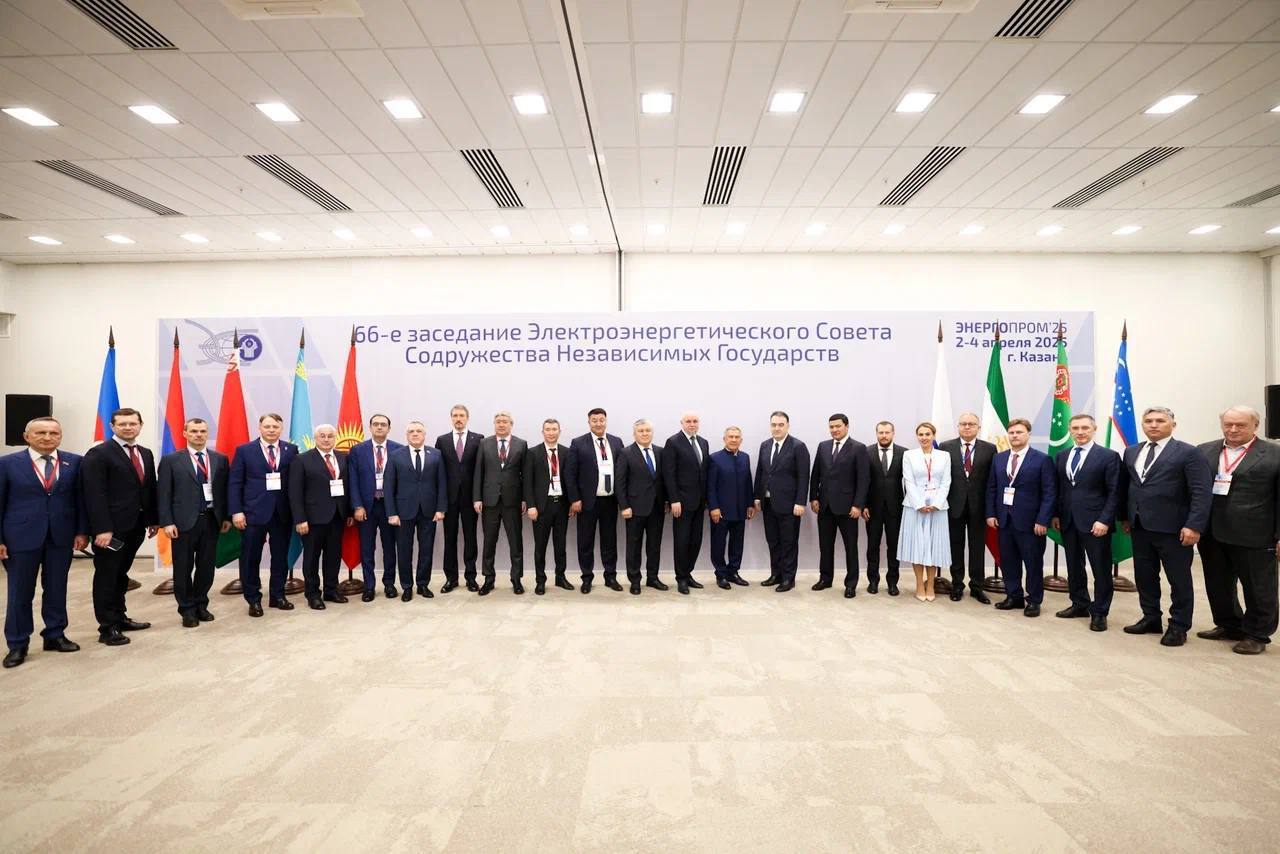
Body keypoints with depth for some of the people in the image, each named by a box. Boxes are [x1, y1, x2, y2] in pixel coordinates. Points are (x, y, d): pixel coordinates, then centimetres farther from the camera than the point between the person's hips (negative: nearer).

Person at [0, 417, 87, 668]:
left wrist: (82, 531, -1)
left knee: (57, 589, 10)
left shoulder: (74, 462, 2)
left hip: (62, 536, 2)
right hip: (22, 536, -1)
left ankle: (55, 635, 23)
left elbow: (81, 498, 4)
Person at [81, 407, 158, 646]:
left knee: (121, 574, 16)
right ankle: (107, 627, 9)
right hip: (111, 528, -7)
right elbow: (94, 495, -15)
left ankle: (119, 618, 26)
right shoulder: (99, 454, -9)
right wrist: (102, 529, -20)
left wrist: (152, 519, 10)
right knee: (106, 577, 2)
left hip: (135, 526, 7)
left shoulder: (145, 453, 13)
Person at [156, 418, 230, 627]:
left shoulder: (220, 459, 7)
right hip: (184, 521, -2)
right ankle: (187, 610, 18)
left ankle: (201, 605, 25)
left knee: (206, 566, 10)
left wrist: (226, 517, 5)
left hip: (211, 520, 3)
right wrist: (166, 522, -10)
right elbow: (163, 494, -4)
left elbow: (224, 490, 9)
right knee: (183, 568, 6)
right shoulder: (171, 460, -1)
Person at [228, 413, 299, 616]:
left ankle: (277, 595, 23)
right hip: (254, 512, -1)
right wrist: (236, 511, -8)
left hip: (283, 512, 1)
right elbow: (234, 483, 0)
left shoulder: (291, 450, 4)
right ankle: (253, 600, 18)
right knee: (251, 558, 5)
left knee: (281, 556, 9)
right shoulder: (244, 450, 2)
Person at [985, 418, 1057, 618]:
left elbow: (1049, 492, -8)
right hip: (1004, 519, 4)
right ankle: (1014, 597, 25)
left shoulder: (1042, 459, -5)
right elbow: (991, 488, 11)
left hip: (1029, 521, -4)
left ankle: (1033, 601, 19)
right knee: (1008, 561, 11)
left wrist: (1042, 520, -13)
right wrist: (991, 513, 3)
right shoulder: (999, 458, 9)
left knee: (1033, 562, 6)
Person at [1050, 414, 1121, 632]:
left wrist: (1104, 520, -15)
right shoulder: (1061, 457, 10)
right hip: (1068, 521, 5)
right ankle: (1080, 604, 25)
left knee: (1101, 569, 3)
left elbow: (1114, 492, -8)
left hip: (1094, 522, -5)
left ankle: (1099, 612, 13)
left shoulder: (1108, 456, -5)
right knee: (1074, 566, 13)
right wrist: (1056, 515, 6)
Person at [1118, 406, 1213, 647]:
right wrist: (1125, 517, 13)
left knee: (1179, 580, 5)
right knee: (1144, 576, 12)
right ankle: (1151, 618, 25)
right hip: (1140, 526, 6)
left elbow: (1202, 492, -12)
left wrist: (1194, 526, -18)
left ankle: (1178, 626, 17)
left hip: (1172, 528, -5)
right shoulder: (1131, 452, 11)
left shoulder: (1188, 453, -6)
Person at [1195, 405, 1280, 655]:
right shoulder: (1204, 451, 7)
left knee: (1258, 587, 8)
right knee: (1217, 585, 15)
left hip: (1253, 536, -4)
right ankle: (1228, 626, 31)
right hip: (1211, 533, 4)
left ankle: (1257, 635, 22)